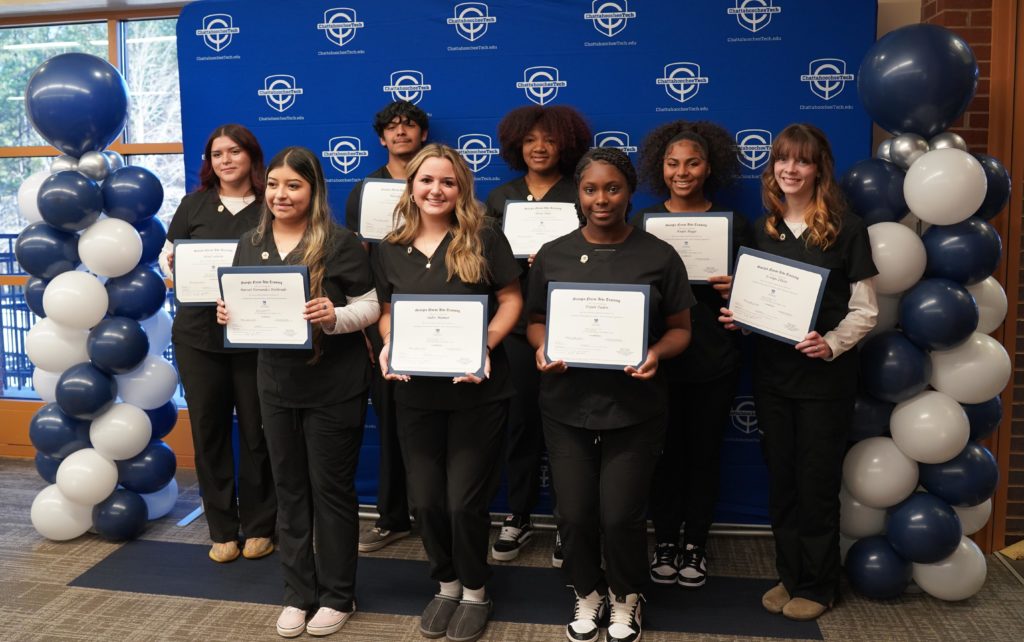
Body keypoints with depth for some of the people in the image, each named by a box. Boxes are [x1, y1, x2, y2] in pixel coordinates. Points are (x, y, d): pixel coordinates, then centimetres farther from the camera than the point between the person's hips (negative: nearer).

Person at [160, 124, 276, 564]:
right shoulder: (195, 204, 8)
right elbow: (168, 255, 11)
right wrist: (175, 269, -11)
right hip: (199, 335, 3)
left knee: (256, 432, 5)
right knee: (208, 431, 8)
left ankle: (258, 527, 21)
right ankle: (222, 530, 22)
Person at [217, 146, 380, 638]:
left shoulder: (339, 243, -11)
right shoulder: (251, 244, 6)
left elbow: (371, 306, -9)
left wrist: (334, 316, -27)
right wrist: (228, 314, -8)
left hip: (334, 387, -5)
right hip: (276, 384, 5)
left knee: (331, 488, 6)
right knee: (289, 489, 13)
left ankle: (337, 596, 22)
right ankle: (298, 593, 28)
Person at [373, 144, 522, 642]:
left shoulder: (484, 240, -6)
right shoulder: (390, 250, 4)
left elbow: (511, 300, -4)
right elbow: (387, 312, 11)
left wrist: (487, 344, -19)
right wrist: (389, 348, -9)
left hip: (478, 390, -3)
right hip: (416, 392, 4)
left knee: (464, 500, 3)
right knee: (424, 499, 10)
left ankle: (475, 592, 28)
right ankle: (446, 584, 35)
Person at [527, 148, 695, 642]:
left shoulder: (659, 256, -2)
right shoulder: (553, 255, 3)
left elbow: (680, 328, 3)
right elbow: (536, 320, 9)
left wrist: (657, 353, -18)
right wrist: (542, 348, -12)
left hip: (634, 409, -2)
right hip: (568, 406, 2)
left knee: (621, 515, 2)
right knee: (574, 514, 7)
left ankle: (627, 596, 32)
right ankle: (588, 593, 35)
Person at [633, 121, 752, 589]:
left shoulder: (733, 224, 4)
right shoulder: (643, 222, 4)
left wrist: (734, 290, -13)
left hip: (714, 360, 0)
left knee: (704, 451, 9)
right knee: (665, 451, 6)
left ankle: (695, 545, 26)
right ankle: (664, 542, 24)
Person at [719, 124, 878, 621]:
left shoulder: (847, 229, -8)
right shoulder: (762, 229, 7)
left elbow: (865, 311, -8)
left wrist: (832, 344, -23)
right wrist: (738, 316, -8)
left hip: (824, 377, -4)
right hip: (772, 373, 5)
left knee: (816, 482, 6)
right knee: (780, 479, 13)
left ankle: (817, 586, 24)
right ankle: (790, 575, 30)